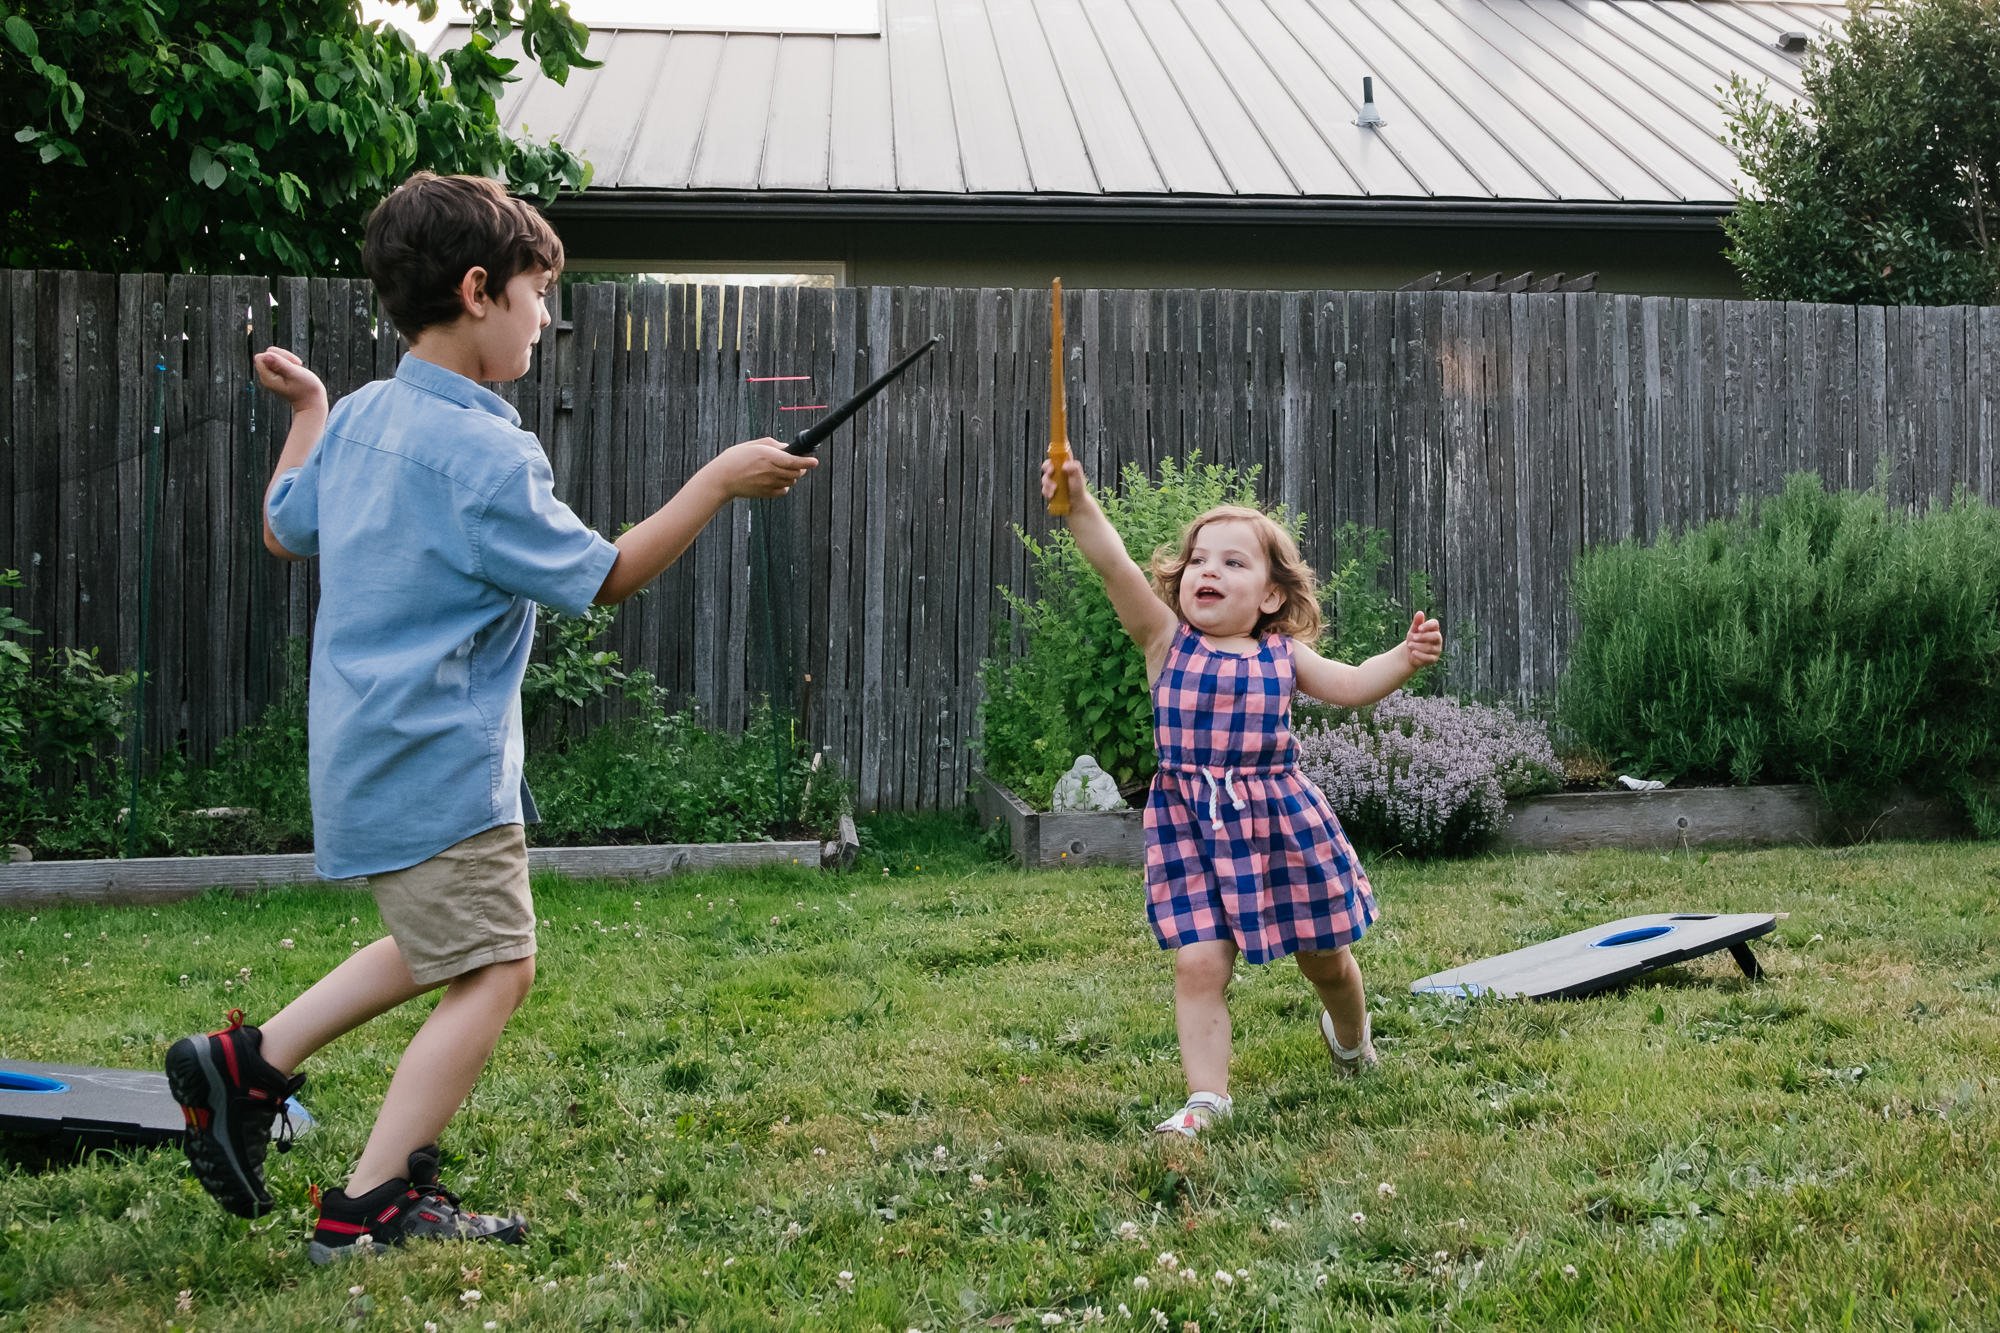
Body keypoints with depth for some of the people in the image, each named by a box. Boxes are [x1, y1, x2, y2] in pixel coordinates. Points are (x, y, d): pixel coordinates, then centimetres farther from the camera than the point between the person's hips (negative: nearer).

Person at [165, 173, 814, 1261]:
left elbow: (283, 531, 21)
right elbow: (604, 577, -13)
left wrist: (307, 410, 33)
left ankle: (246, 1061, 24)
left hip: (367, 750, 10)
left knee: (442, 947, 24)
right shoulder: (484, 451, -20)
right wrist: (718, 482, -7)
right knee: (495, 969, -2)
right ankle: (371, 1206, -3)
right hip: (439, 763, -10)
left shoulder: (360, 418, 6)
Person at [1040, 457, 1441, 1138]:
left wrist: (1405, 657, -9)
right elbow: (1115, 566, -17)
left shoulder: (1281, 654, 4)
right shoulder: (1167, 640, -4)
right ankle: (1206, 1097, -3)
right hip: (1191, 826, -2)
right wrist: (1081, 503, -31)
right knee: (1199, 965, -12)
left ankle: (1350, 1035, 49)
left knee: (1324, 956, 17)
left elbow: (1350, 686, 10)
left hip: (1282, 821, 2)